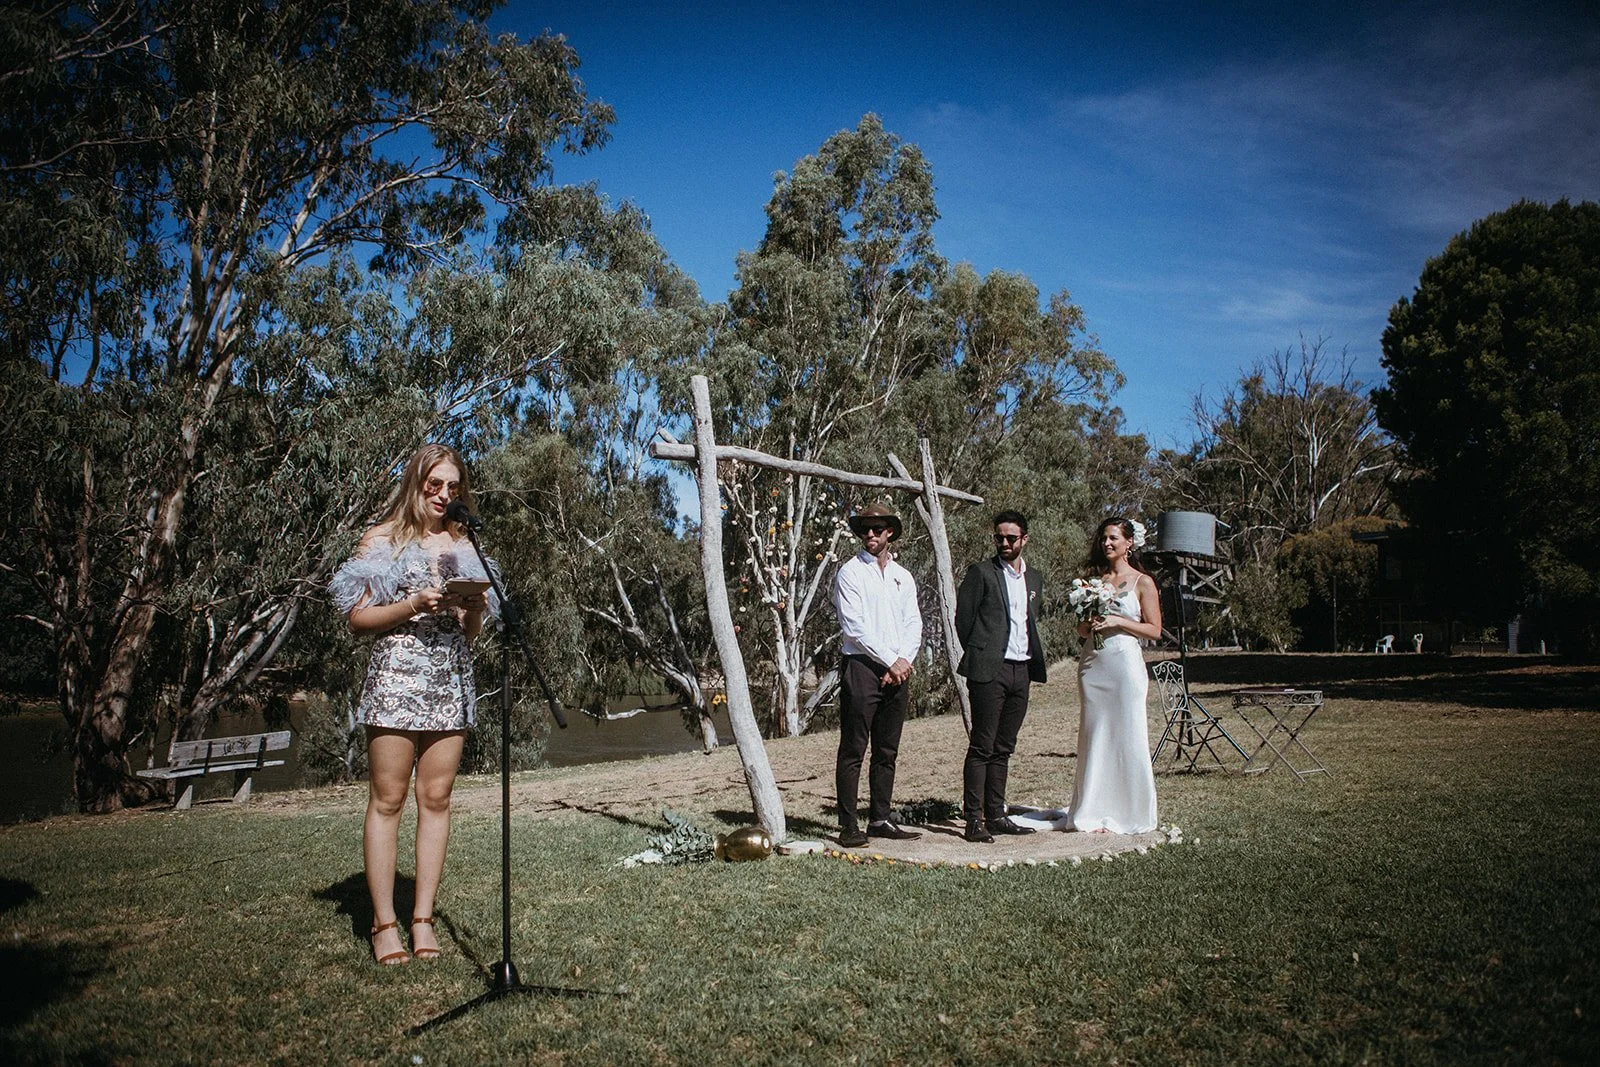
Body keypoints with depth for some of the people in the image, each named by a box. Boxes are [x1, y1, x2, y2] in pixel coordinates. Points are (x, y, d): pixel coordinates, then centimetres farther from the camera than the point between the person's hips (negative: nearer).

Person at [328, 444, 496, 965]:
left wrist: (473, 608, -5)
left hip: (451, 681, 4)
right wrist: (416, 604, -14)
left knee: (436, 798, 3)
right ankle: (384, 923, 3)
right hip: (396, 675, -4)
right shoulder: (384, 539, 5)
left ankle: (423, 917, 9)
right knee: (387, 800, -3)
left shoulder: (463, 544, 16)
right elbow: (357, 616, -1)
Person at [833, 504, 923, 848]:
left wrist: (904, 660, -6)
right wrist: (890, 660, -11)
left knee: (887, 751, 9)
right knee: (853, 750, -4)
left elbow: (913, 625, 11)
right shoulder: (850, 571, -1)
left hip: (897, 672, 6)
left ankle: (879, 820, 16)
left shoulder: (903, 576, 17)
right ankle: (848, 825, 0)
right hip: (861, 666, -5)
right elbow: (854, 627, -10)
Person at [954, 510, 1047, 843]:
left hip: (1022, 670, 6)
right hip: (989, 671, -6)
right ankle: (974, 819, -2)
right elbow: (963, 619, -3)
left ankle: (996, 815, 18)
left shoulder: (1034, 578, 16)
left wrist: (1035, 661, 14)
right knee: (981, 747, -5)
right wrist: (979, 656, 1)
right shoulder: (981, 573, -4)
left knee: (1003, 749, 11)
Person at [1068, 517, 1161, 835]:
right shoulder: (1094, 579, 12)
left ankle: (1126, 815, 10)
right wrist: (1090, 624, -6)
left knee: (1127, 737, -1)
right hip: (1093, 663, 4)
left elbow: (1154, 630, -3)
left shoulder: (1142, 582, 0)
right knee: (1094, 737, 5)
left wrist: (1117, 621, -12)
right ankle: (1093, 811, 13)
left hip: (1125, 663, -4)